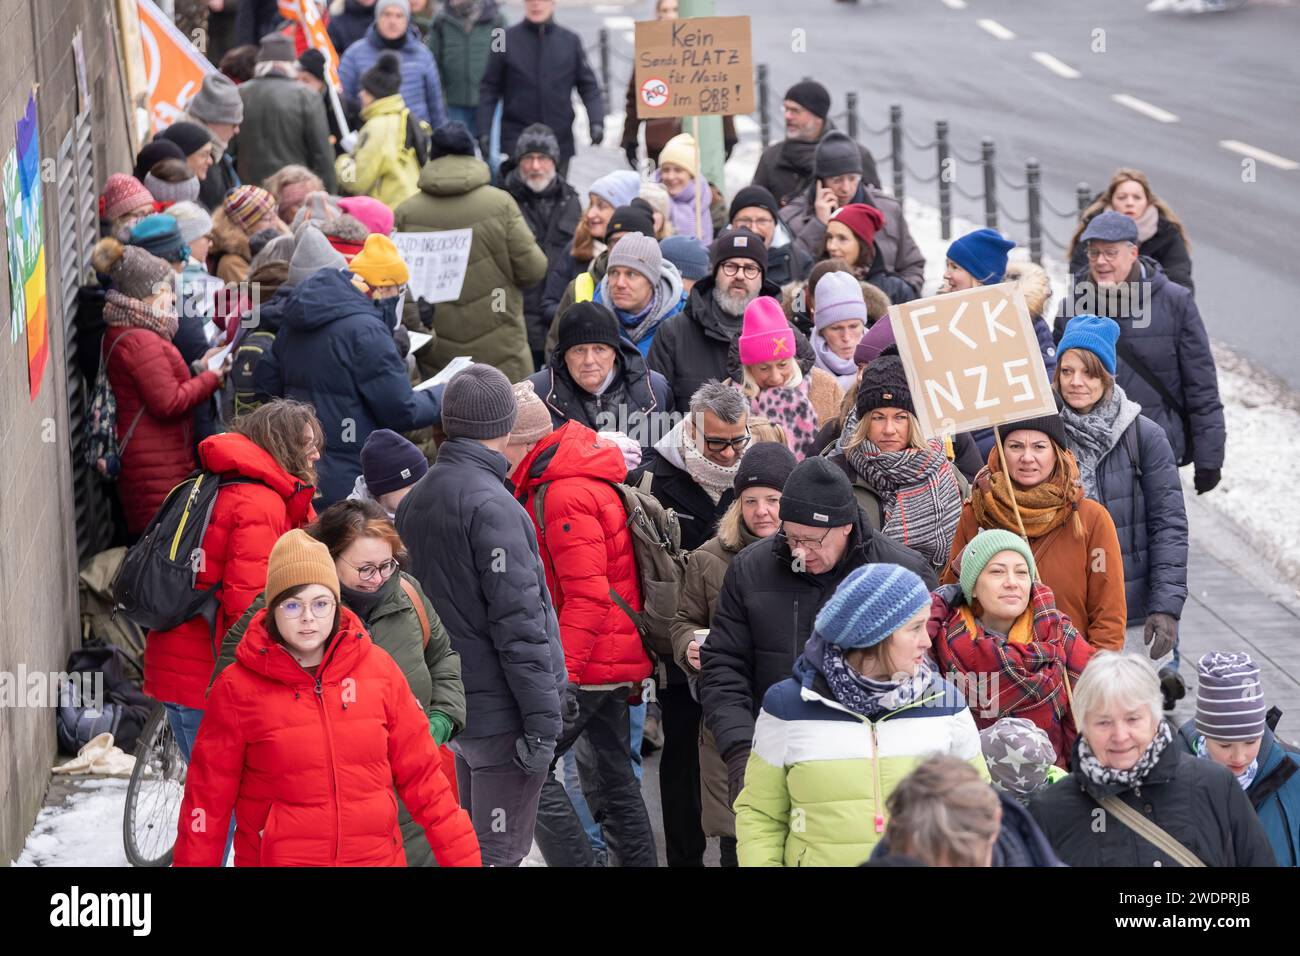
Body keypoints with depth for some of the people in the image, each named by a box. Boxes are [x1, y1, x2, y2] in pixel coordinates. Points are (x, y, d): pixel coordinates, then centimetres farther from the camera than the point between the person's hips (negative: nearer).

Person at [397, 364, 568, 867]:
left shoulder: (415, 501, 10)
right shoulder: (491, 506, -18)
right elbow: (517, 622, -21)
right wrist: (542, 719, -18)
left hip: (449, 706, 9)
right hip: (500, 712, -9)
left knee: (465, 846, 18)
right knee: (500, 853, -4)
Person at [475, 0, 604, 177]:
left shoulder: (570, 41, 6)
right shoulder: (506, 40, 1)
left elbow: (588, 86, 7)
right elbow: (489, 89, 4)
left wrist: (596, 122, -8)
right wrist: (484, 131, -4)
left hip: (560, 140, 2)